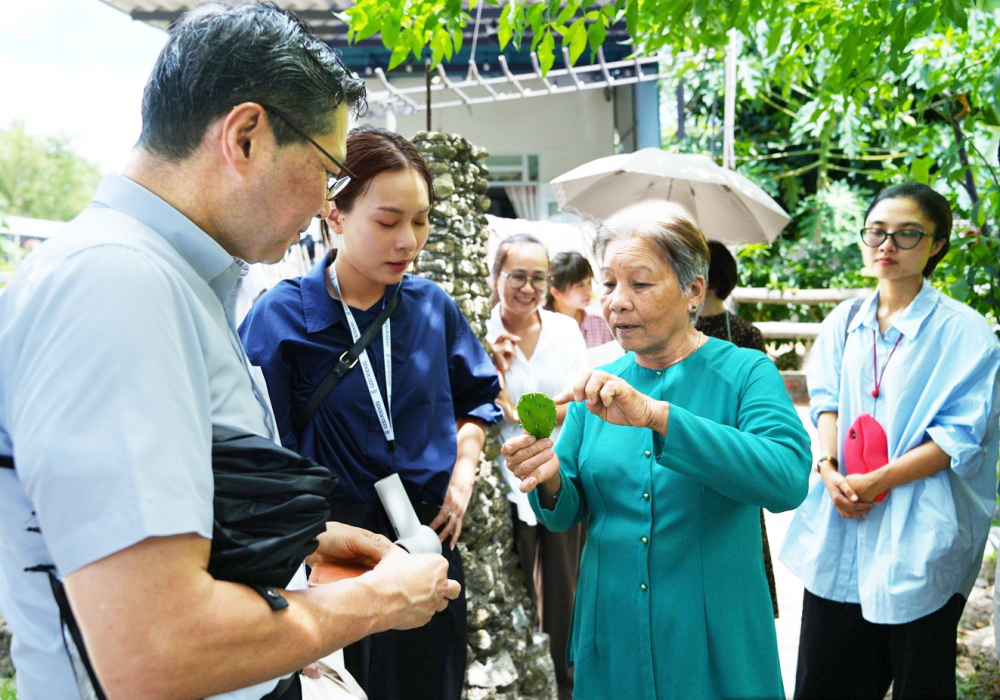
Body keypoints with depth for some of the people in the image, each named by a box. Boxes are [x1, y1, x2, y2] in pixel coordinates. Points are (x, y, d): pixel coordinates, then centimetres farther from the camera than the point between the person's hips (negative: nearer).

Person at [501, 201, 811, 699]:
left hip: (712, 643, -3)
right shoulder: (600, 386, 2)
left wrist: (658, 415, -35)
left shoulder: (745, 373, -9)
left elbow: (788, 479, -28)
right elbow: (568, 513, 5)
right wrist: (550, 481, -19)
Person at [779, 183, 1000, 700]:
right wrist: (829, 469, -11)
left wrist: (878, 480, -18)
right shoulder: (843, 321, 10)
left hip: (918, 537, -4)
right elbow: (825, 400, 7)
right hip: (840, 526, 4)